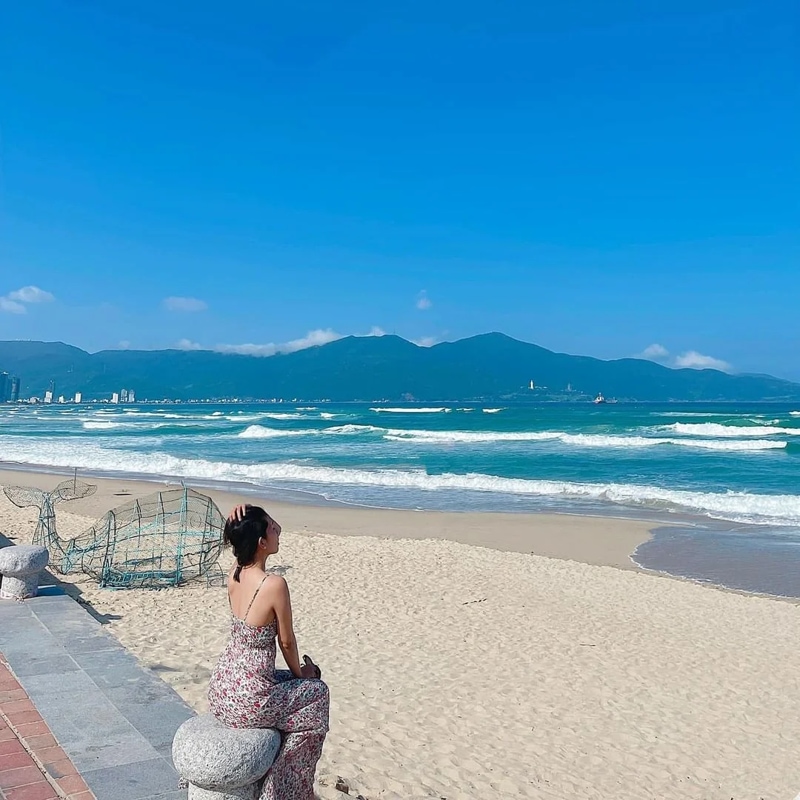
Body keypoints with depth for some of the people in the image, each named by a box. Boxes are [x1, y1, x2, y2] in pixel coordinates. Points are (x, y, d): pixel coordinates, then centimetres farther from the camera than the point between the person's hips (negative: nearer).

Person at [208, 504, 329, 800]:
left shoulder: (234, 575, -3)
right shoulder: (275, 584, -23)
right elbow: (286, 642, -10)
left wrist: (239, 523, -6)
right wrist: (301, 673, 8)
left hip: (220, 689, 7)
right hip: (247, 701, -7)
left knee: (287, 680, 31)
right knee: (317, 692, 18)